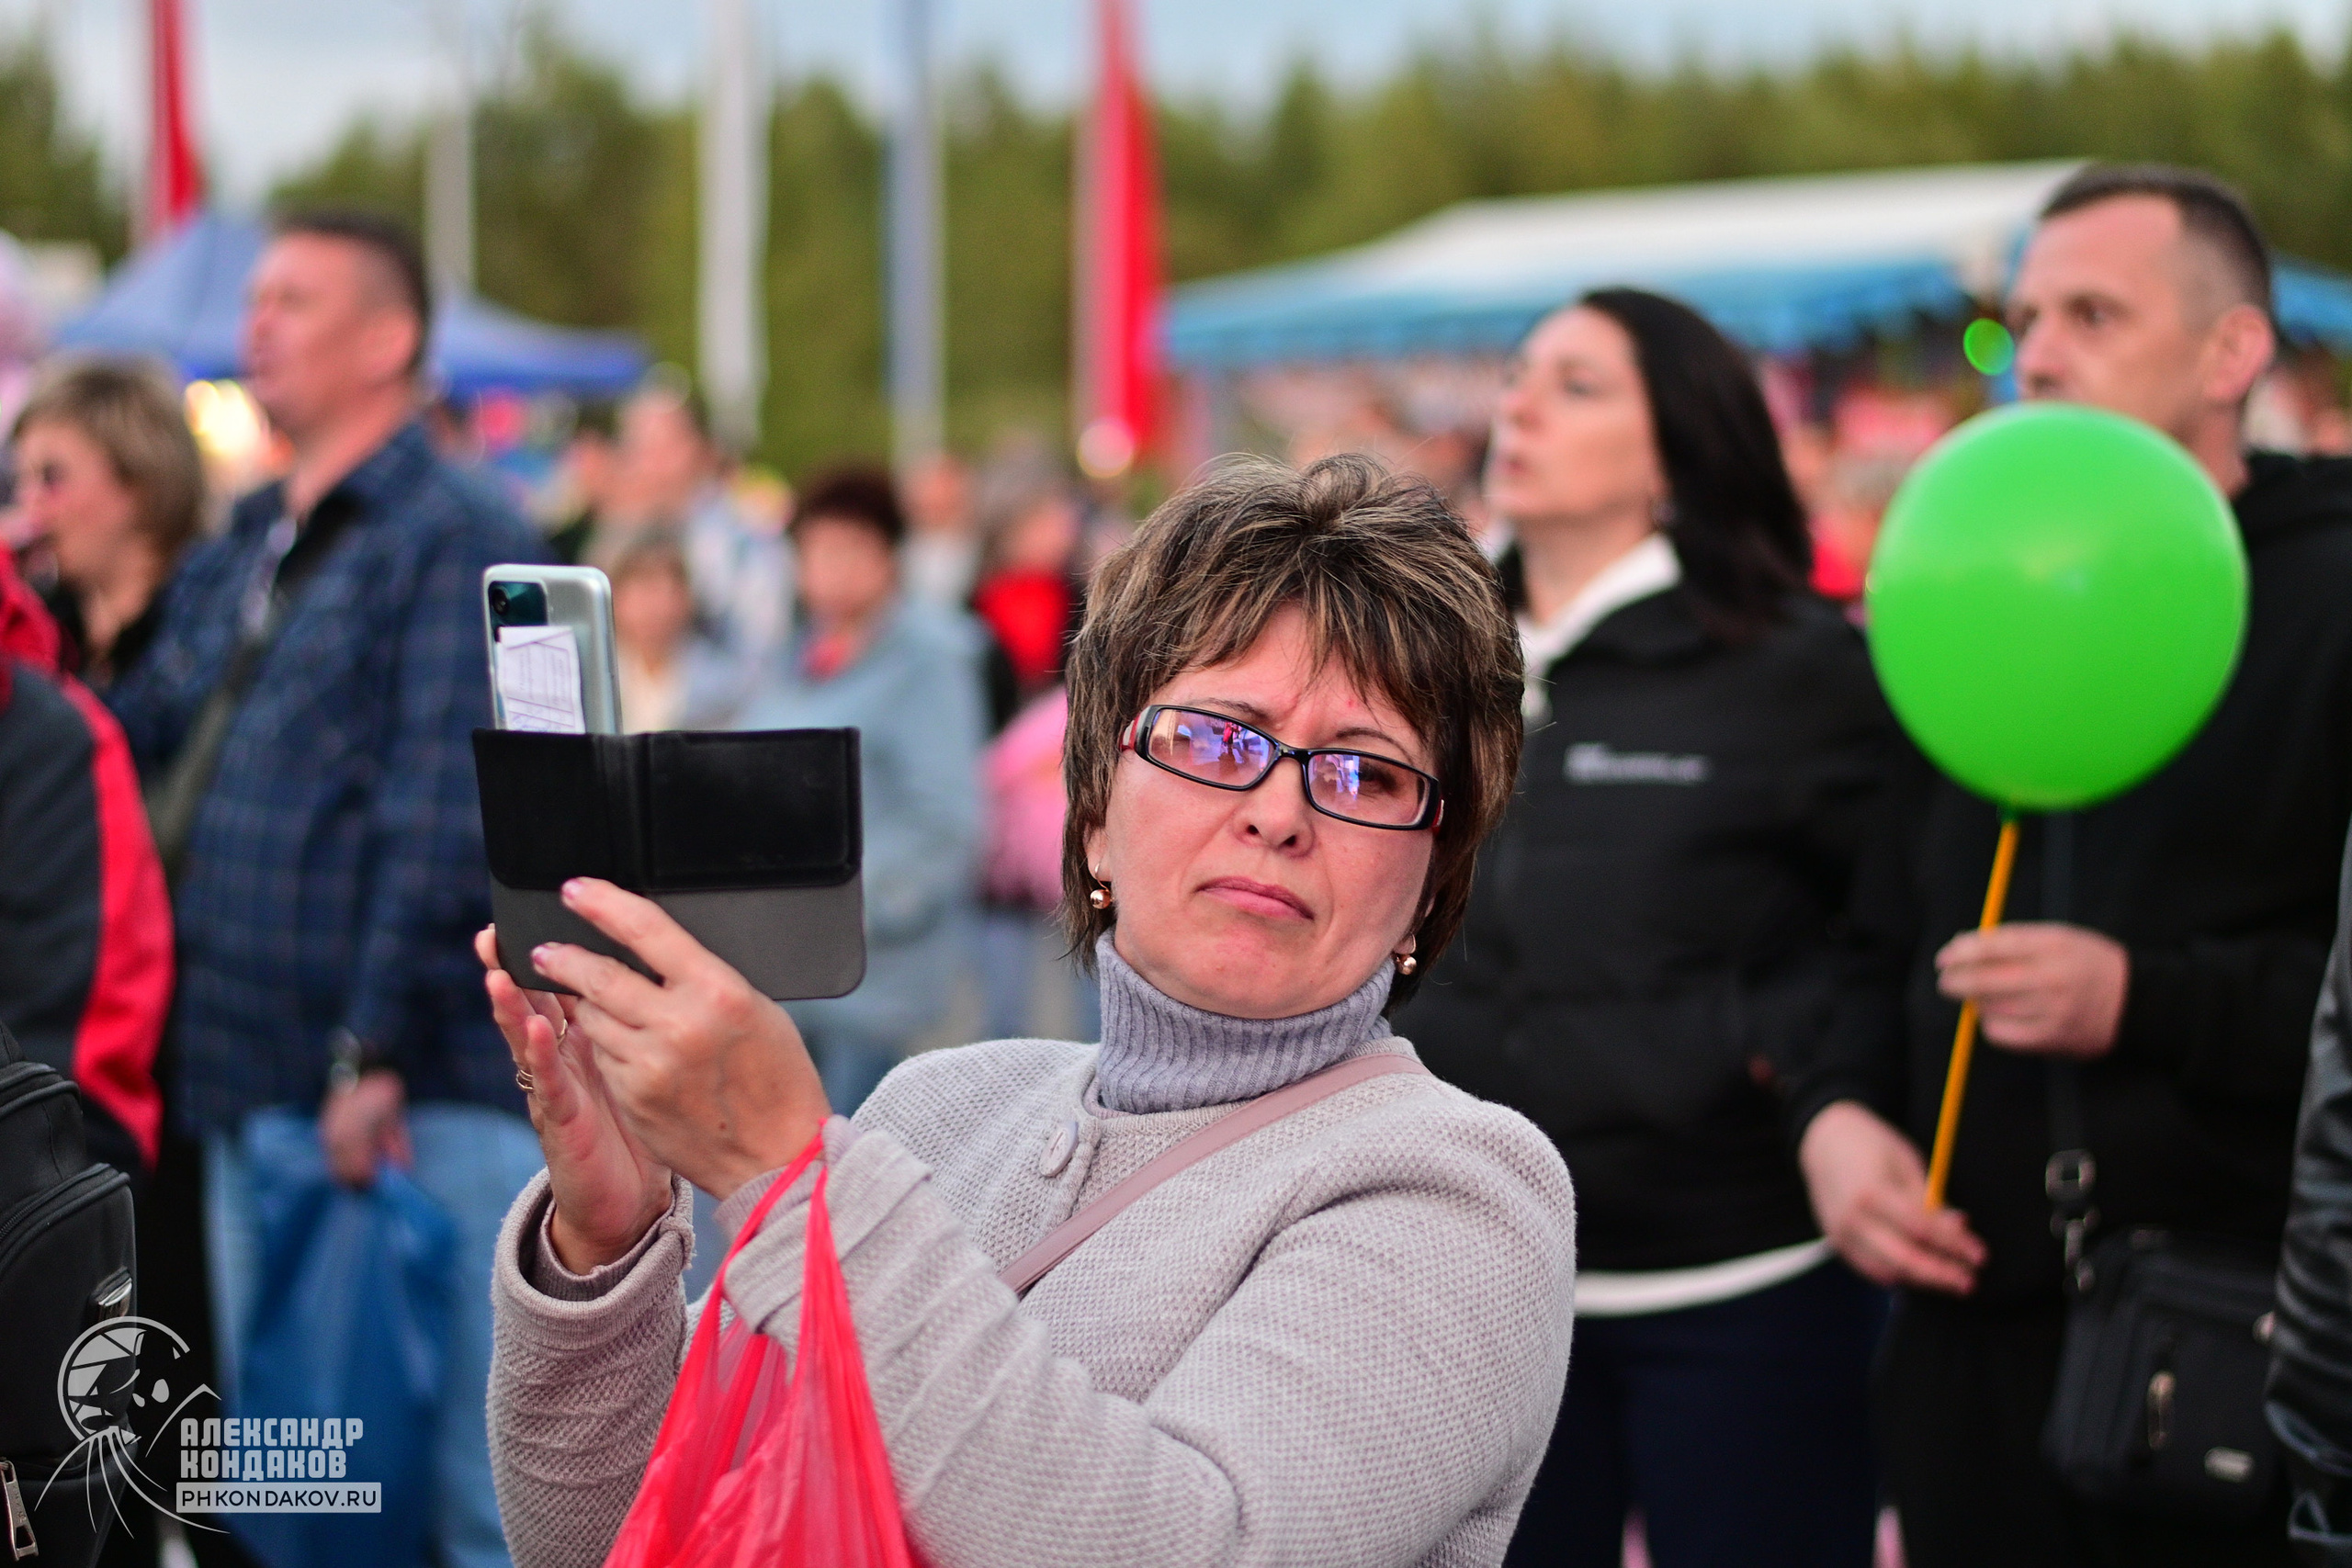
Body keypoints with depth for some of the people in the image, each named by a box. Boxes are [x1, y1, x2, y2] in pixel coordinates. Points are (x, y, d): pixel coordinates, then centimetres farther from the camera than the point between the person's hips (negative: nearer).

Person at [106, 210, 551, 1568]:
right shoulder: (246, 548, 17)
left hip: (423, 1100, -8)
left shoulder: (458, 542, -8)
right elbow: (144, 732, 21)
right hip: (256, 1090, 8)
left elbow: (443, 820, -16)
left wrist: (376, 1053, -20)